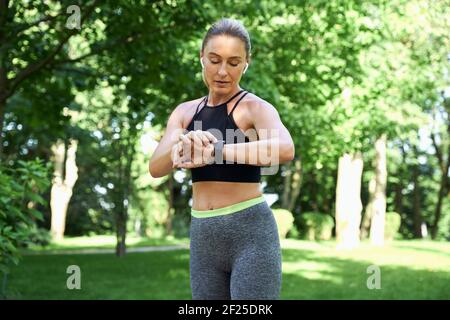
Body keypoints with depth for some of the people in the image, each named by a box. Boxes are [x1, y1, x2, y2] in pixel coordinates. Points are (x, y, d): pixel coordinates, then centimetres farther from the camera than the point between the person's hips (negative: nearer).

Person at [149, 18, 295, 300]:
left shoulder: (257, 108, -6)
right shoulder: (185, 113, 12)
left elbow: (285, 149, -29)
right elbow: (156, 167, -4)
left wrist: (212, 152, -35)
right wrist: (182, 148, -26)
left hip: (251, 234, -6)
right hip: (204, 239, 6)